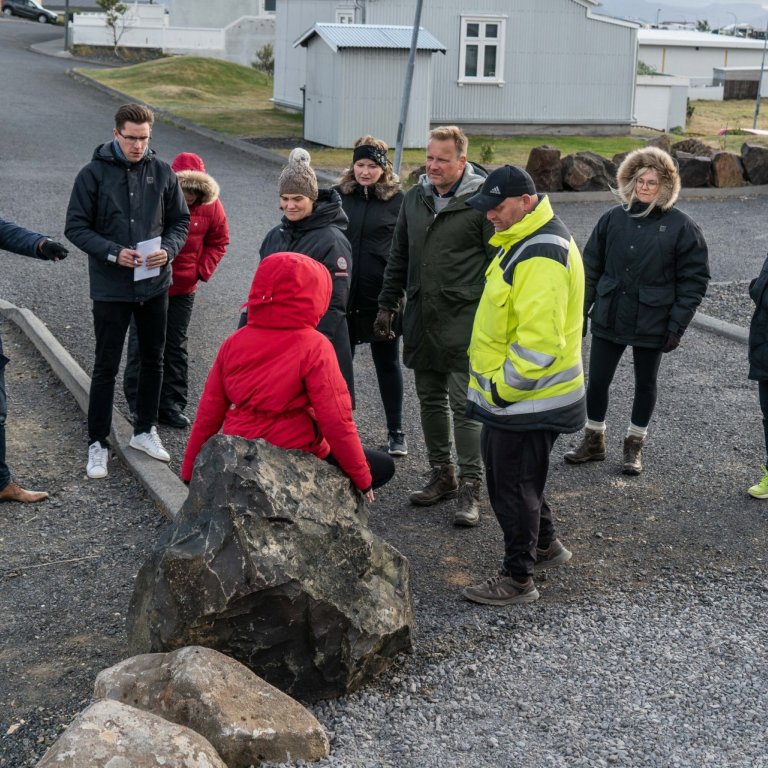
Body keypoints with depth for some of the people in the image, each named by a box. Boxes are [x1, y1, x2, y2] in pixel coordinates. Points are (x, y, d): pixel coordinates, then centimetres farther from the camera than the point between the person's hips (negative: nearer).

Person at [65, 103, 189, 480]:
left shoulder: (162, 172, 1)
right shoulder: (94, 173, -7)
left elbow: (180, 221, 8)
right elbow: (76, 227, -6)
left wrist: (168, 249, -13)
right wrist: (113, 253, -21)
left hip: (155, 284, 4)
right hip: (111, 288, -3)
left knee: (153, 360, 15)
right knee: (106, 367, 3)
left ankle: (144, 430, 32)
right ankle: (98, 443, 14)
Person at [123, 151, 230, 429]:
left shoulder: (210, 205, -6)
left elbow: (218, 241, 9)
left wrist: (201, 270, -2)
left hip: (183, 290, 3)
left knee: (176, 348, 9)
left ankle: (172, 405, 18)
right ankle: (138, 404, 14)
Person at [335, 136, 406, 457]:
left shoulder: (397, 199, -4)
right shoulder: (338, 196, 3)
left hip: (382, 296, -2)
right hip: (343, 294, 3)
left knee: (387, 363, 9)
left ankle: (396, 432, 20)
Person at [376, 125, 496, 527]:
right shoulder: (415, 197, 10)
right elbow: (399, 257, 17)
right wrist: (388, 304, 14)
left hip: (464, 321, -6)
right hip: (421, 317, 6)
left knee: (464, 404, -4)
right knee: (430, 400, 14)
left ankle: (470, 487, 5)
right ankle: (441, 474, 28)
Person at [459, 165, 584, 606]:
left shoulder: (541, 256, -25)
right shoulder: (522, 240, 10)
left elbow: (539, 340, -30)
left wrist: (501, 387, -20)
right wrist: (494, 384, 19)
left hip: (527, 400, -11)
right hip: (509, 390, 11)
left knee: (512, 485, 2)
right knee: (503, 467, 24)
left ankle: (518, 579, 17)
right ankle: (546, 545, 41)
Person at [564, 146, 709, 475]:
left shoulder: (681, 226, -9)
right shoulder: (613, 218, 0)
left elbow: (694, 280, -7)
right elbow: (591, 267, 6)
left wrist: (677, 325, -11)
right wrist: (581, 310, 3)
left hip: (651, 324, -2)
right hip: (608, 318, 3)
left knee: (645, 383, 12)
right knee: (596, 380, 8)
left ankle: (635, 444, 29)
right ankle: (594, 440, 27)